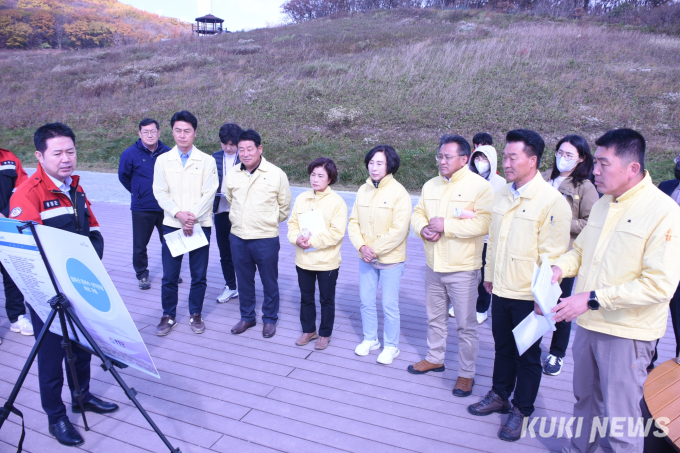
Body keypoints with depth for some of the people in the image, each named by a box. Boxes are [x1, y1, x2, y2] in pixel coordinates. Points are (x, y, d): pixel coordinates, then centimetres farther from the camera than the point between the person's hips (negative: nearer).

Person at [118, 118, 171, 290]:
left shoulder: (167, 153, -1)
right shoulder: (130, 153, -4)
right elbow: (124, 177, 10)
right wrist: (138, 192, 14)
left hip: (165, 207, 2)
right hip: (141, 209, -1)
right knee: (140, 245, 5)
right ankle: (142, 274, 22)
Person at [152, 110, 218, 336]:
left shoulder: (207, 161, 1)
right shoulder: (163, 160, 6)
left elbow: (209, 193, -4)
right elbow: (160, 192, 0)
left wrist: (193, 217, -14)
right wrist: (179, 214, -15)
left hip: (200, 225, -1)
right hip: (172, 224, 1)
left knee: (199, 275, 7)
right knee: (169, 275, 5)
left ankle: (196, 315, 24)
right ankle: (168, 316, 22)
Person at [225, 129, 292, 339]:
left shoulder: (276, 174, -8)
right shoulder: (232, 174, 2)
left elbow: (284, 206, 3)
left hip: (266, 239, -3)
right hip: (238, 237, 4)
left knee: (269, 282, 9)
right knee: (244, 280, 16)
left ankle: (269, 319, 27)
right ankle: (247, 317, 33)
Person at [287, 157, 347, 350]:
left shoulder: (337, 202, -13)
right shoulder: (301, 198, 3)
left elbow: (336, 233, -19)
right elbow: (292, 223, 5)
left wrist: (313, 241, -23)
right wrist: (296, 238, -15)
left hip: (327, 262, -5)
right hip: (303, 260, 5)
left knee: (326, 300, 12)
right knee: (306, 298, 19)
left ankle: (325, 334, 29)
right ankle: (308, 330, 37)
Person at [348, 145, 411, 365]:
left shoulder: (399, 192, -13)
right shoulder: (363, 190, 4)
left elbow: (399, 230, -18)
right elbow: (354, 222, 4)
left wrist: (375, 249, -16)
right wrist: (361, 246, -11)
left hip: (390, 260, -5)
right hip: (366, 258, 5)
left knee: (389, 305, 6)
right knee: (366, 301, 16)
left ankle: (391, 346, 25)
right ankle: (370, 339, 36)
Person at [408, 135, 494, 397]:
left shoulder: (480, 186, -12)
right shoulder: (430, 186, 10)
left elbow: (483, 223, -23)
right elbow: (418, 213, 13)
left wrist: (445, 226, -22)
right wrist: (423, 228, -11)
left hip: (463, 269, -6)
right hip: (433, 266, 7)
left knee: (466, 324, 4)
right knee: (435, 317, 21)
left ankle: (466, 373, 20)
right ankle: (435, 358, 40)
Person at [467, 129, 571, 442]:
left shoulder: (552, 201, -17)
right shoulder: (502, 195, 5)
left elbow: (552, 254, -16)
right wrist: (489, 274, 16)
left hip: (528, 295, -6)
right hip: (501, 290, 6)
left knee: (527, 356, 12)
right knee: (503, 347, 21)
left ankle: (521, 410, 28)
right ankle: (499, 396, 39)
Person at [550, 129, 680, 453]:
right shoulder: (603, 204, 6)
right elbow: (581, 249, 16)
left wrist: (592, 299, -25)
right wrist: (560, 267, -5)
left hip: (626, 333, -7)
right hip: (589, 324, 7)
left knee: (620, 421, 5)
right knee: (584, 400, 25)